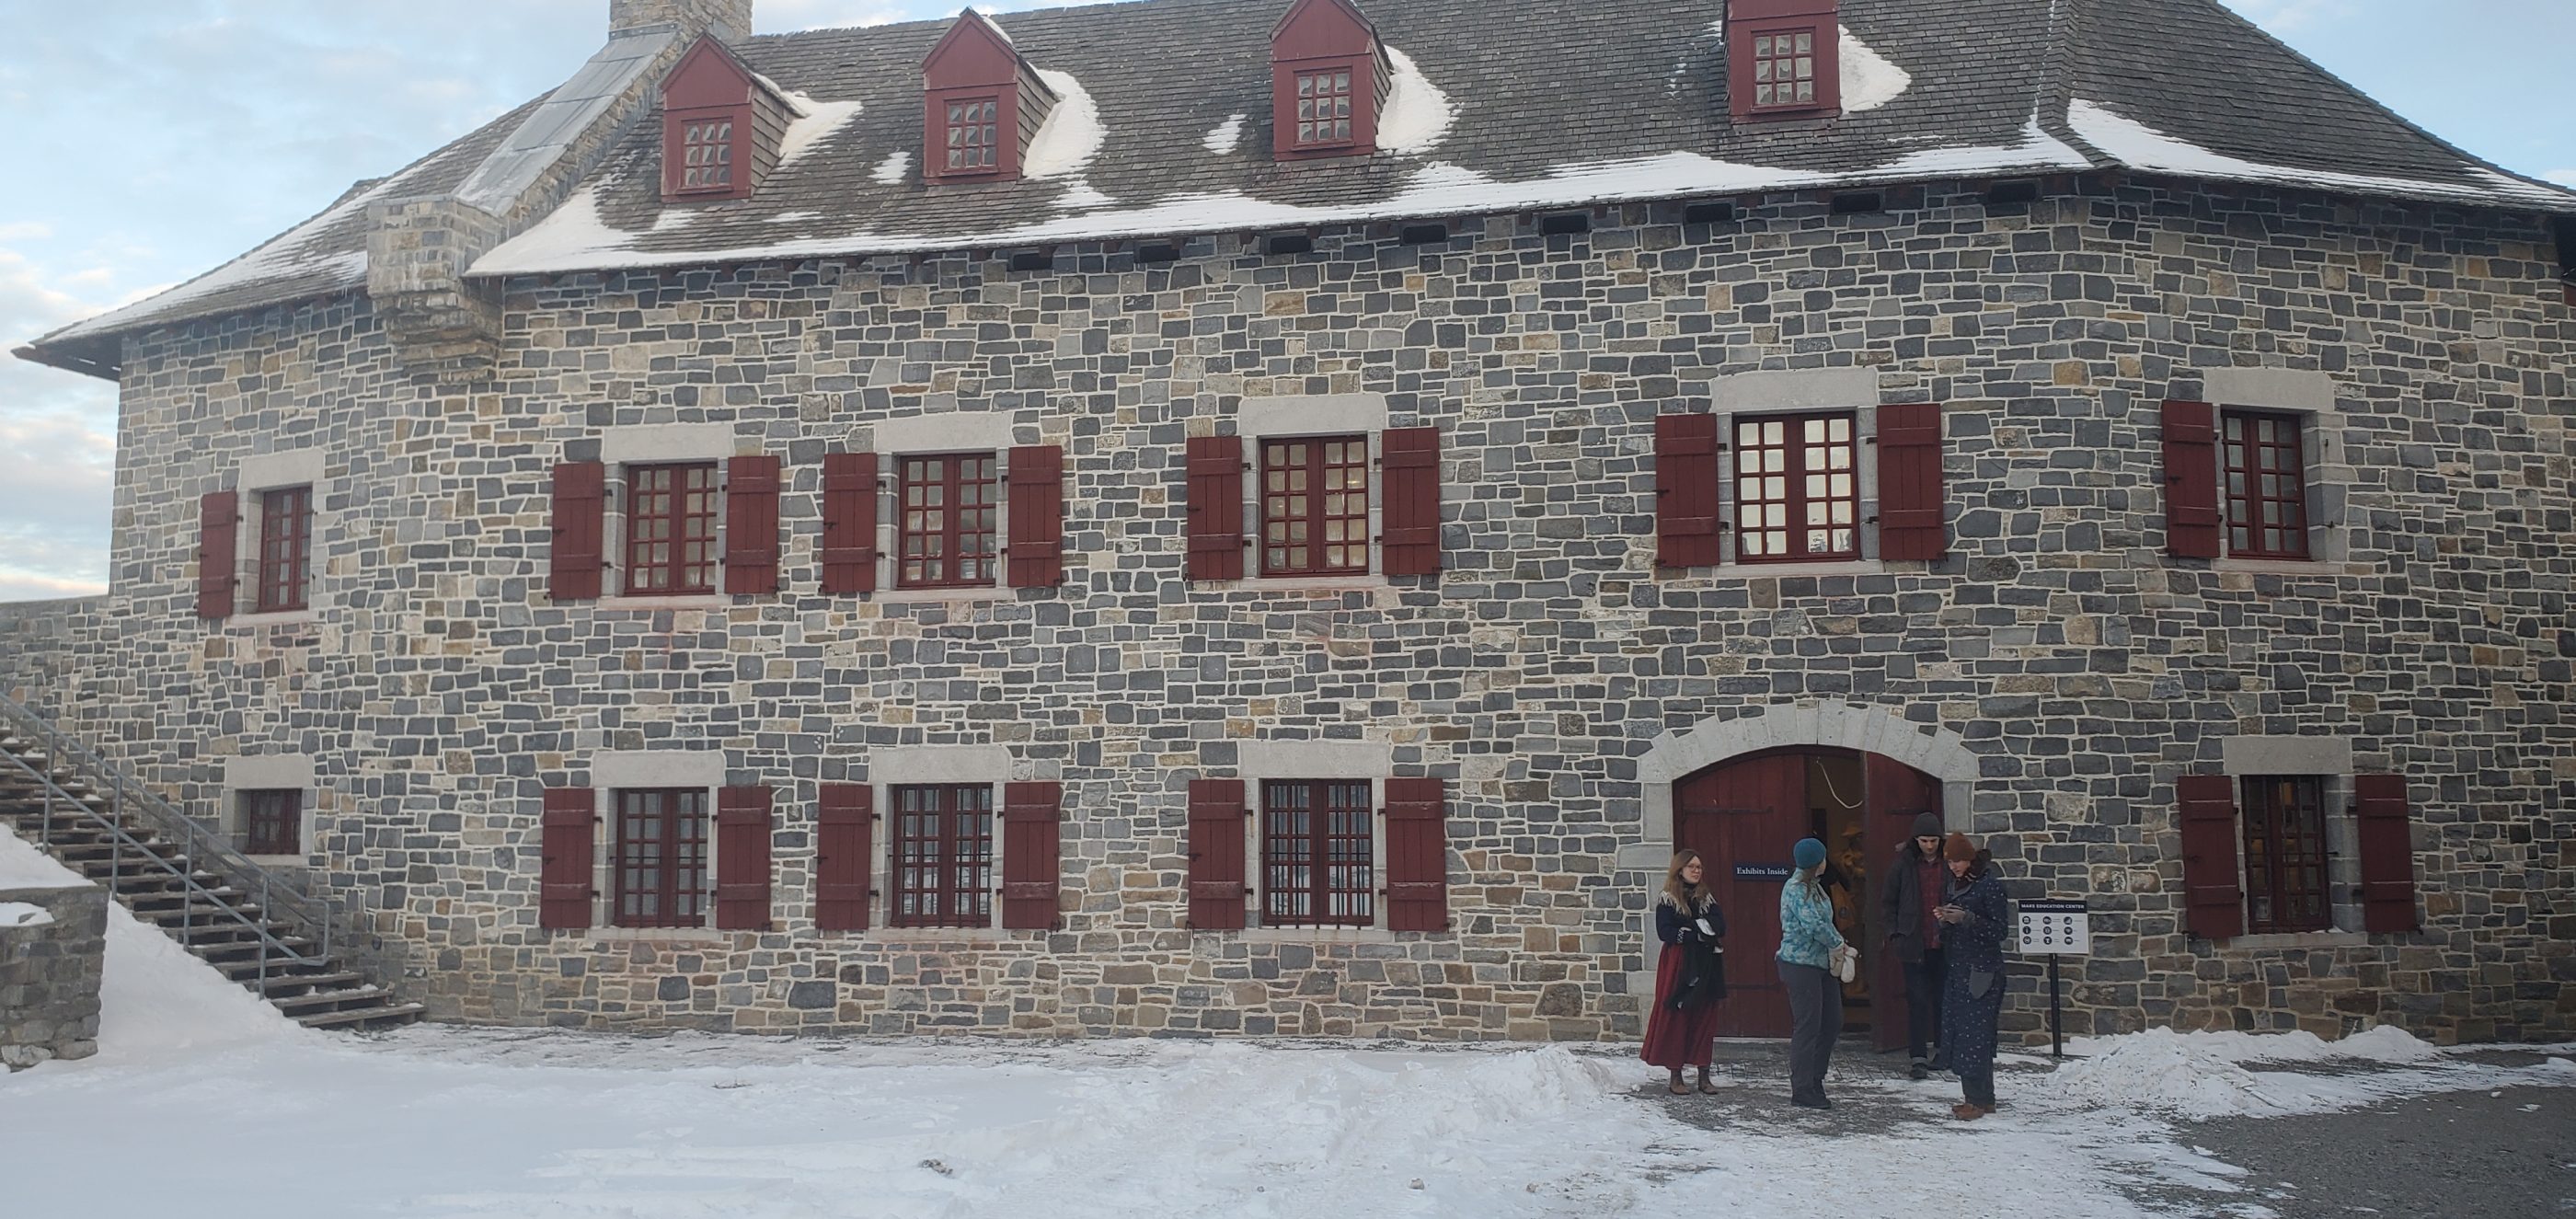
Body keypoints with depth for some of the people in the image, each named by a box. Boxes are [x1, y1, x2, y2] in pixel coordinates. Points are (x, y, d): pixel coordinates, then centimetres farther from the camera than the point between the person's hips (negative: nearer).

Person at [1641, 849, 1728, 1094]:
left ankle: (1704, 1076, 11)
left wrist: (1693, 927, -16)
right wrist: (1697, 934, -15)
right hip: (1677, 966, -4)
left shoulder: (1708, 898, 12)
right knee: (1675, 1019, -2)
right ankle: (1676, 1076, 5)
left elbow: (1720, 928, 0)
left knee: (1705, 1019, 5)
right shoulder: (1667, 899, -2)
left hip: (1704, 965, 4)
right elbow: (1664, 932, -13)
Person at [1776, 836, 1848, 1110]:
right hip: (1801, 964, -10)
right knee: (1807, 1026, -5)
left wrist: (1836, 943, 0)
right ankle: (1802, 1090, 1)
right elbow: (1814, 925, -23)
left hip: (1822, 964, 10)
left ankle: (1815, 1080, 24)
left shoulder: (1813, 887, 14)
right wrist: (1837, 943, -9)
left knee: (1832, 1022, 13)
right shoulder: (1796, 889, -16)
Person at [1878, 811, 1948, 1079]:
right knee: (1917, 1000, -3)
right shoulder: (1903, 864, -1)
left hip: (1943, 945, 2)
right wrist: (1894, 933, -2)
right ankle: (1918, 1057, -3)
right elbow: (1887, 901, 6)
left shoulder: (1949, 864, 2)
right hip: (1913, 944, -2)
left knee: (1943, 997, 12)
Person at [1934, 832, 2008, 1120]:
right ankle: (1976, 1097, 13)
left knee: (1975, 1034, -8)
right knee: (1956, 1032, 6)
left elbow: (1999, 930, -10)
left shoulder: (1990, 885, -8)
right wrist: (1944, 920, 0)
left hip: (1982, 970, -8)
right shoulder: (1951, 886, 15)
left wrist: (1967, 918, -20)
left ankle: (1979, 1100, -4)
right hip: (1957, 967, 8)